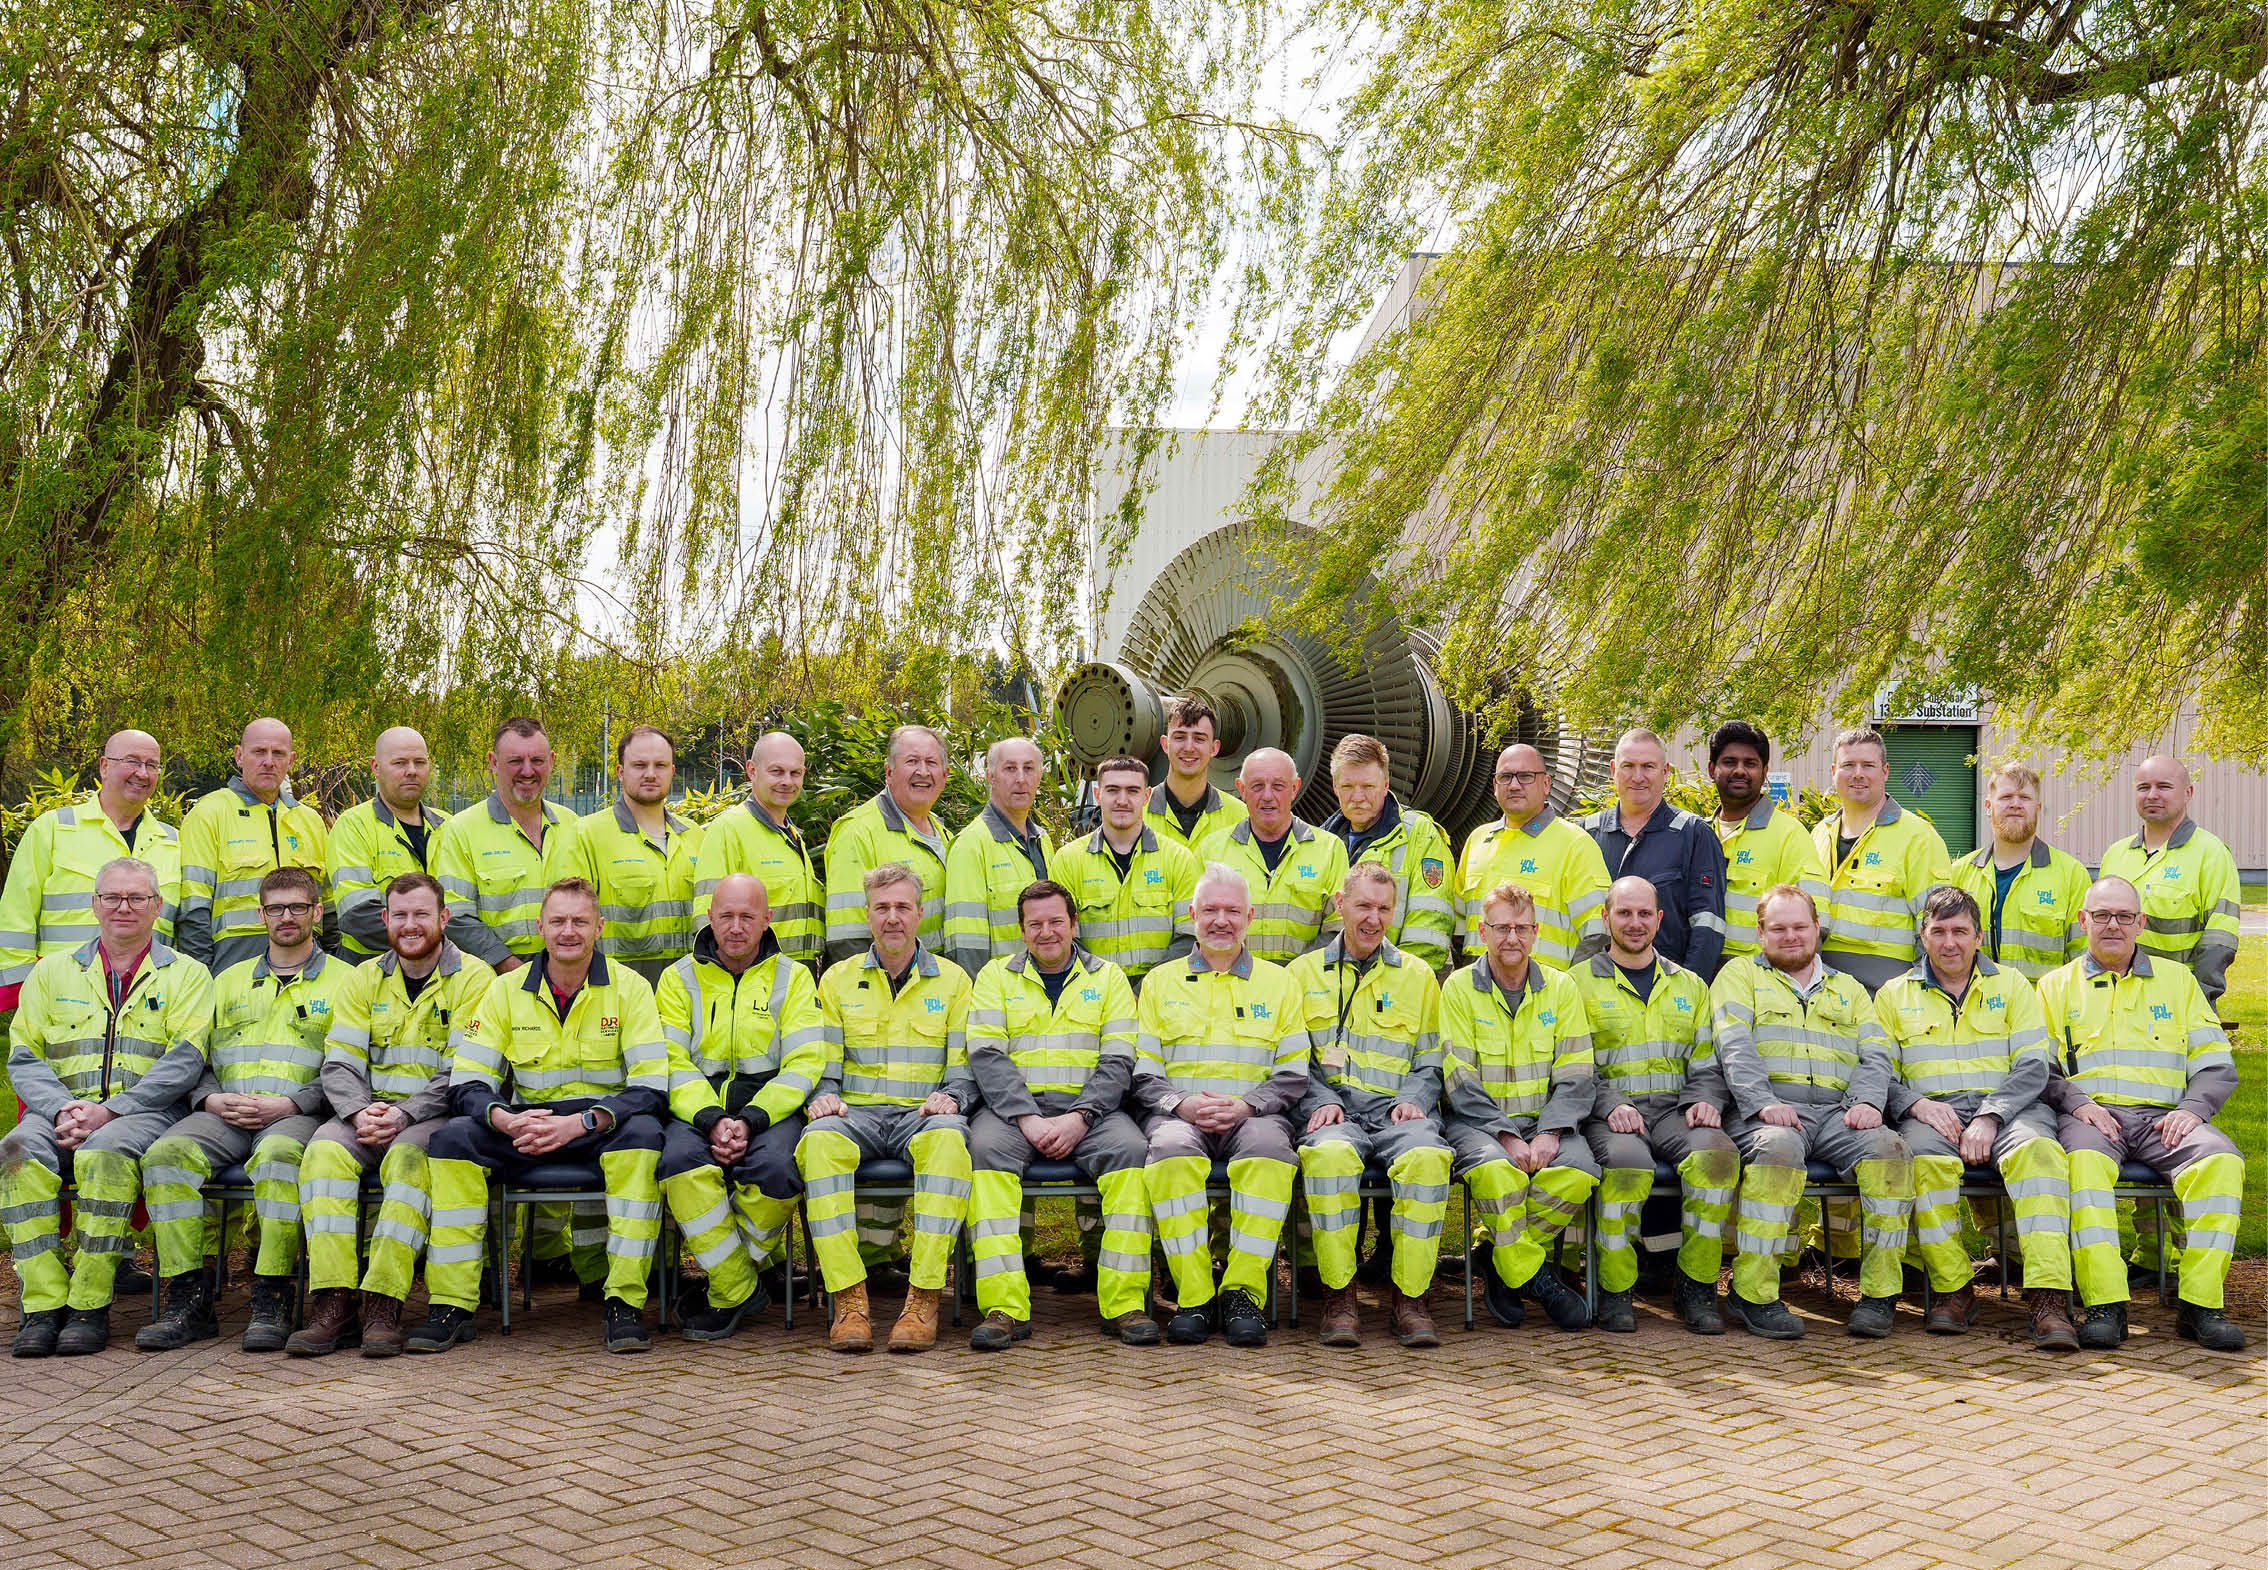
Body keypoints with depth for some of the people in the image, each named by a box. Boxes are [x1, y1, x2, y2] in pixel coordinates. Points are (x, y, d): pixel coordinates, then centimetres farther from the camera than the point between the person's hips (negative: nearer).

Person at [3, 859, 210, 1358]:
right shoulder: (53, 971, 20)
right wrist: (62, 1109, -10)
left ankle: (90, 1306, -29)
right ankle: (42, 1305, -28)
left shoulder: (185, 974, 11)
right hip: (61, 1113, 3)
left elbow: (184, 1061, -3)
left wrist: (108, 1112, -15)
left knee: (106, 1150, -37)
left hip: (144, 1112, -3)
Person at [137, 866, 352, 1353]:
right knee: (166, 1153, -26)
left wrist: (288, 1103, -12)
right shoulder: (228, 981, 26)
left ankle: (271, 1300, -31)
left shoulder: (344, 980, 12)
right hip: (224, 1112, 4)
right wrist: (212, 1099, -1)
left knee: (278, 1153, -38)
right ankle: (189, 1299, -23)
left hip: (297, 1114, -4)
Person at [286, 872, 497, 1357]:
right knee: (325, 1150, -26)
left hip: (437, 1116, -4)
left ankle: (382, 1306, -34)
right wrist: (360, 1110, -14)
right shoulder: (364, 980, 15)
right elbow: (339, 1064, 7)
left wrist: (403, 1115, -20)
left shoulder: (473, 978, 0)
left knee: (408, 1156, -35)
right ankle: (333, 1306, -30)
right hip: (370, 1112, 4)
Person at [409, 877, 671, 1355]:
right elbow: (466, 1082, -1)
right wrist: (504, 1119, -24)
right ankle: (451, 1306, -18)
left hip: (604, 1128, -3)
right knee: (451, 1138, -23)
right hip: (526, 1125, 3)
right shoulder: (506, 990, 4)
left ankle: (625, 1302, -30)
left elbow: (651, 1088, -11)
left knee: (643, 1133, -36)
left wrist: (580, 1122, -27)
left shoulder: (629, 987, -3)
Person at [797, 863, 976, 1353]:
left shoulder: (952, 980, 15)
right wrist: (823, 1097, -8)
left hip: (924, 1112, -1)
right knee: (820, 1140, -35)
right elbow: (821, 1064, 14)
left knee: (948, 1138, -38)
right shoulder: (838, 979, 17)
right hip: (857, 1112, 1)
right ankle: (849, 1300, -33)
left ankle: (923, 1299, -36)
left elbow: (967, 1068, 11)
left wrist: (950, 1097, -11)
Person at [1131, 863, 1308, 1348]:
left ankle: (1243, 1291, -29)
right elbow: (1142, 1072, 12)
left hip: (1252, 1116, 0)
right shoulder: (1161, 981, 19)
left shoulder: (1279, 982, 18)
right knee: (1171, 1149, -36)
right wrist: (1180, 1104, -9)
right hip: (1178, 1114, 0)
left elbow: (1294, 1075, 10)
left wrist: (1246, 1106, -9)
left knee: (1268, 1145, -37)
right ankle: (1193, 1296, -29)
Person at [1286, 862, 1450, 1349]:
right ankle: (1340, 1295, -24)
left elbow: (1431, 1063, 18)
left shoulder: (1417, 975, 20)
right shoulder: (1304, 972, 17)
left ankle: (1410, 1296, -22)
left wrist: (1412, 1098, -3)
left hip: (1395, 1108, 1)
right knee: (1330, 1154, -37)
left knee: (1427, 1156, -34)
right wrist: (1321, 1099, -7)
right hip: (1331, 1108, -1)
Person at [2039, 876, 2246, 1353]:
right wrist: (2076, 1102, -10)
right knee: (2085, 1162, -36)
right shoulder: (2056, 984, 17)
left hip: (2163, 1115, 2)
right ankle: (2104, 1305, -36)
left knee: (2221, 1160, -30)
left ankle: (2200, 1304, -27)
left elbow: (2217, 1065, 15)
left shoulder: (2177, 979, 21)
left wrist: (2192, 1107, -4)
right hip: (2089, 1113, -2)